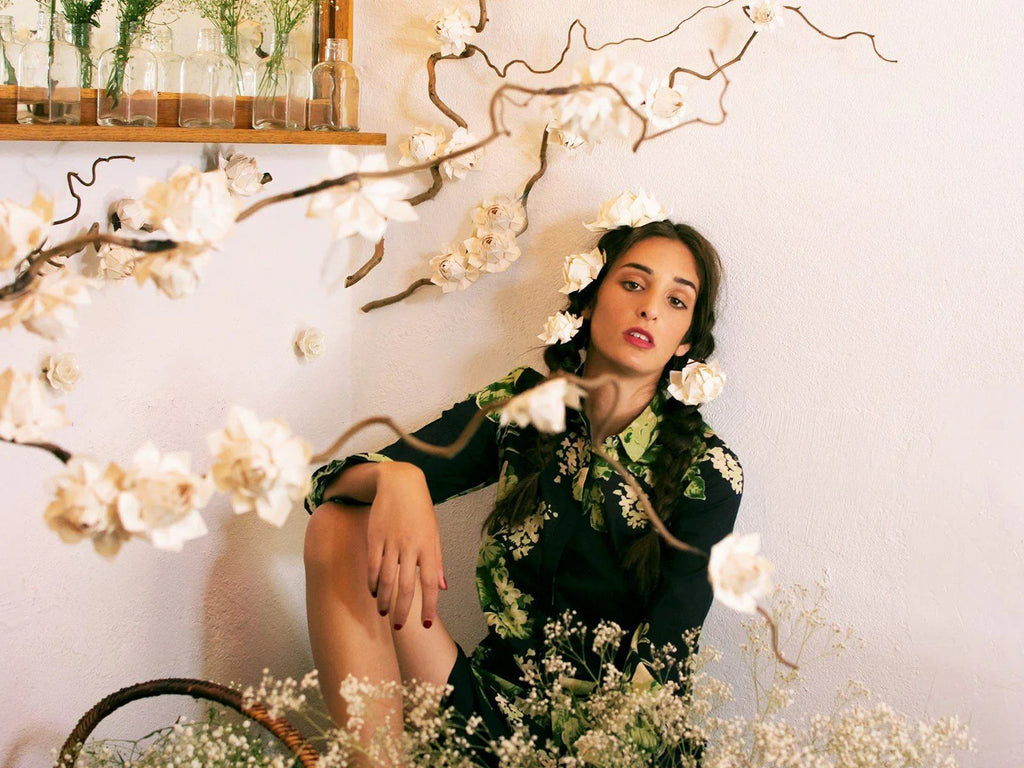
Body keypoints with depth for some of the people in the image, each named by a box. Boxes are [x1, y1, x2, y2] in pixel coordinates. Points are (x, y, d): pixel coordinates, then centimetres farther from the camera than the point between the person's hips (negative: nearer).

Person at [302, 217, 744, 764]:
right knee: (339, 527, -16)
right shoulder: (520, 405, 3)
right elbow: (332, 483, -3)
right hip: (488, 702, 4)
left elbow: (659, 661, -14)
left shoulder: (707, 472, -6)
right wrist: (396, 477, -28)